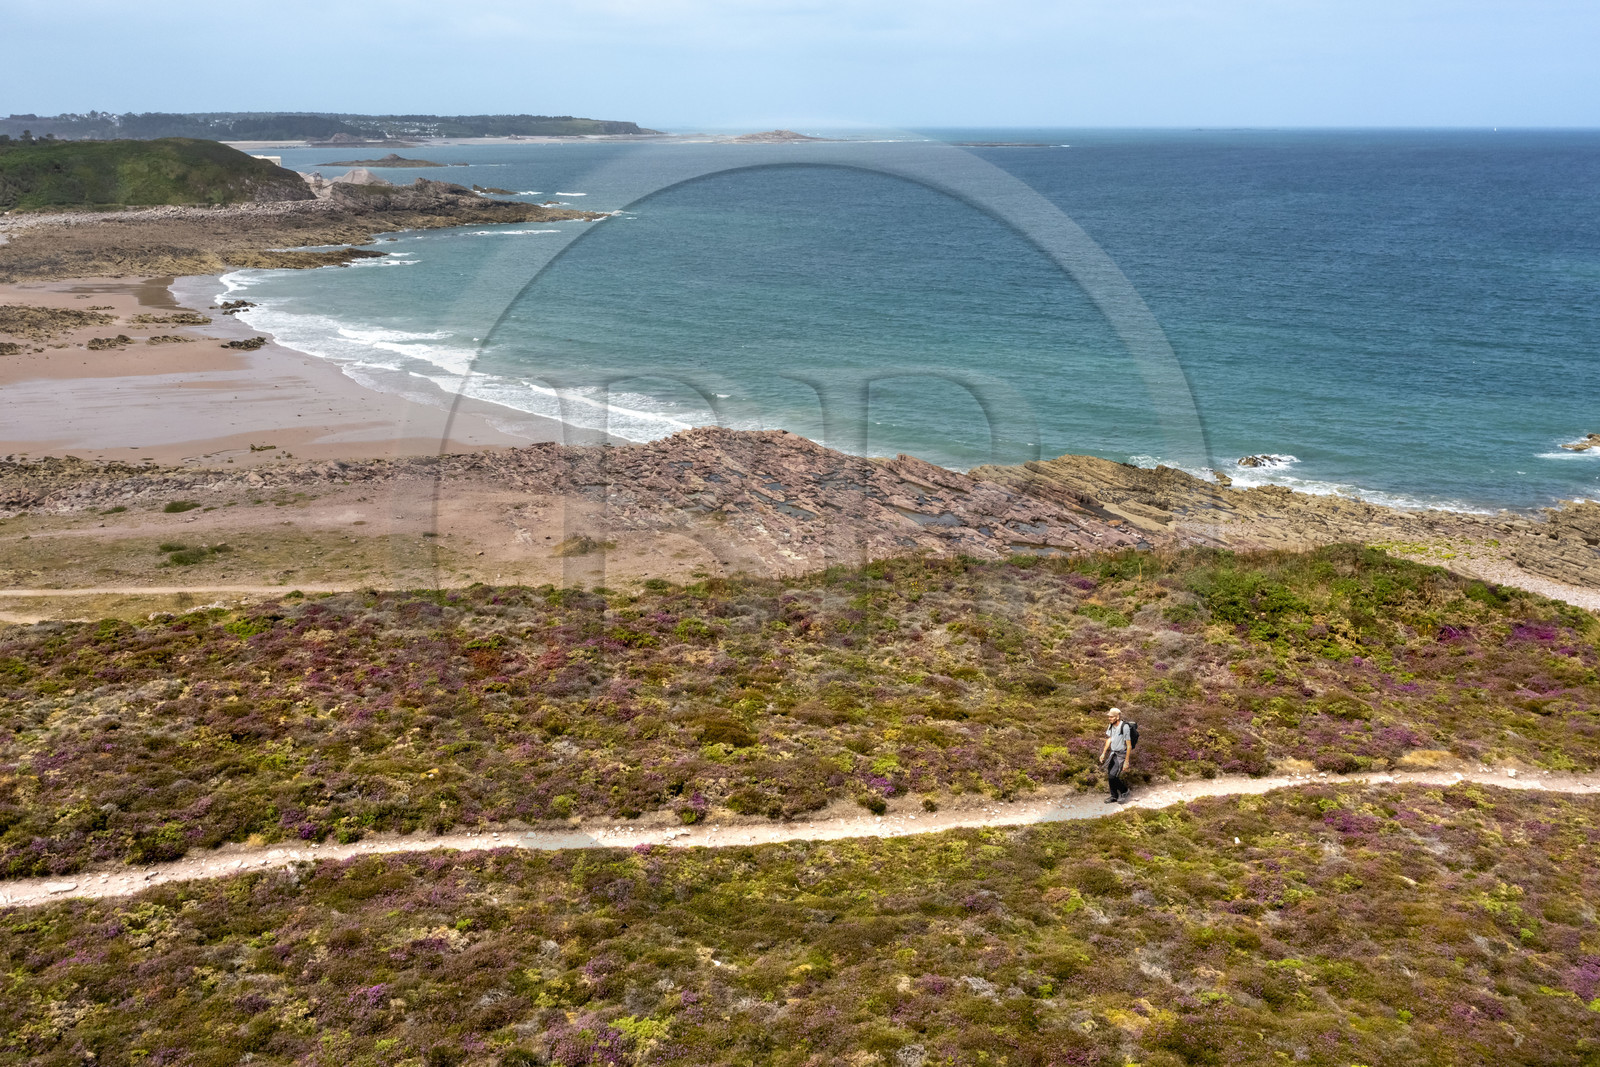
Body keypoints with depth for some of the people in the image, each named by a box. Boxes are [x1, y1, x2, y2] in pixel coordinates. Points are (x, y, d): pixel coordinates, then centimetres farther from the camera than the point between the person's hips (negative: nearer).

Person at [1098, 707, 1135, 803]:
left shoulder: (1124, 727, -24)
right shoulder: (1111, 726, -1)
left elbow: (1129, 745, -19)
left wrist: (1127, 761, -17)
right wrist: (1103, 753, 14)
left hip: (1121, 754, -7)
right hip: (1112, 753, 7)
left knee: (1112, 775, -15)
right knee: (1110, 777, 8)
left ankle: (1124, 790, 8)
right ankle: (1114, 796, 24)